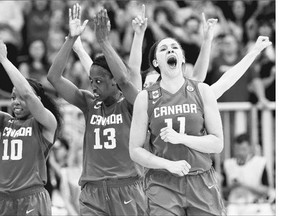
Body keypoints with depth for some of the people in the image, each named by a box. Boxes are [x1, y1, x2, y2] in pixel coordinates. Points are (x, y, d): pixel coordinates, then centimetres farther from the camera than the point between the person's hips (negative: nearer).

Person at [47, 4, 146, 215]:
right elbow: (54, 77, 4)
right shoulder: (89, 104, 10)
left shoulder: (129, 105, -1)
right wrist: (71, 39, -4)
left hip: (126, 189, -3)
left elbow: (124, 80, -23)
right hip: (92, 190, 3)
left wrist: (104, 41, -18)